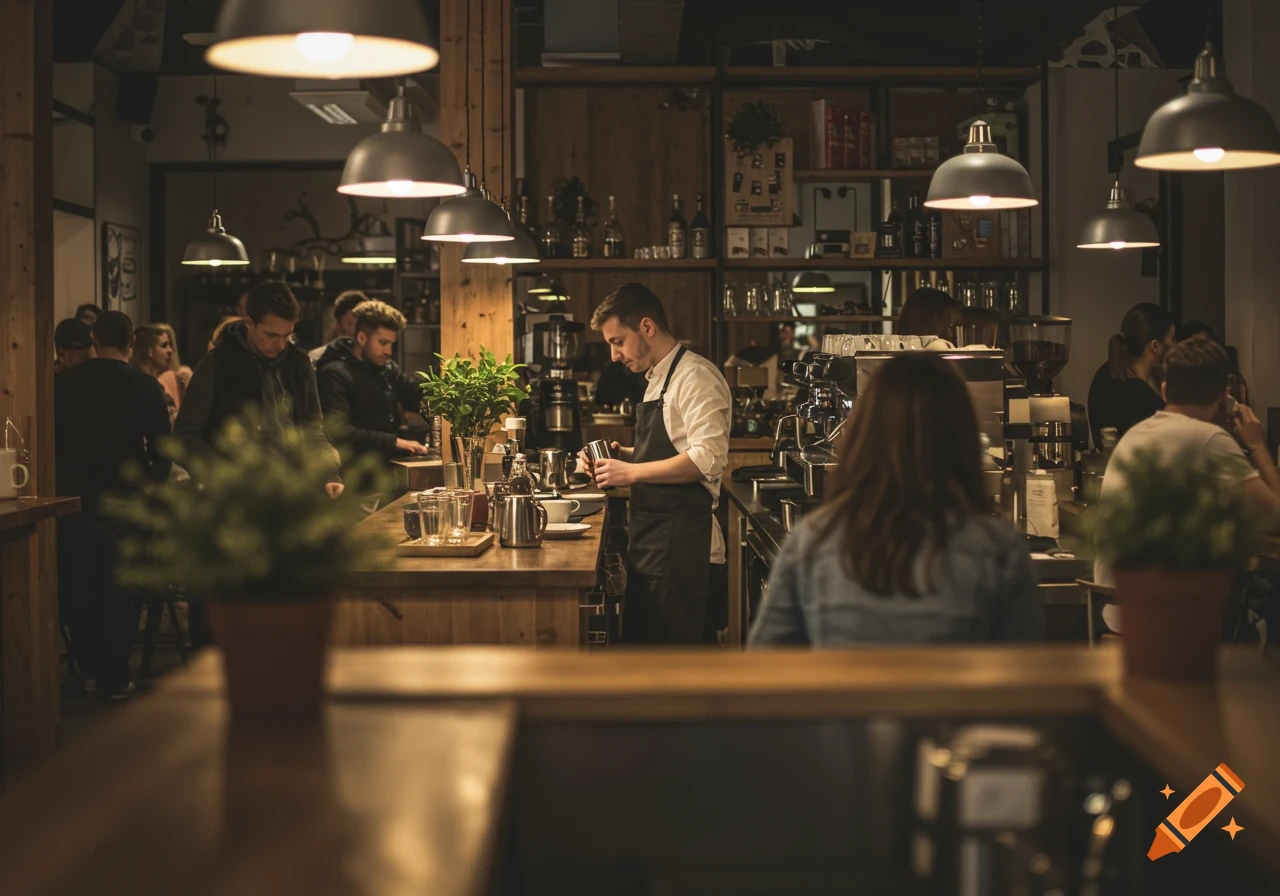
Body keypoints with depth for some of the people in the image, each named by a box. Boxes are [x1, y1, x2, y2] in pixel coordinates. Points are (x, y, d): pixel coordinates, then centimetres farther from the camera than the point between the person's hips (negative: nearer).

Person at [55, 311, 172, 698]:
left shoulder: (63, 383, -1)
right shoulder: (146, 387, -6)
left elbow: (49, 439, 6)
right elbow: (162, 448, -2)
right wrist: (150, 488, 13)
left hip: (73, 499, 1)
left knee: (76, 588, 13)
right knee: (117, 590, 7)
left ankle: (90, 668, 20)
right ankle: (115, 677, 10)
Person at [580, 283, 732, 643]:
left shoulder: (695, 377, -12)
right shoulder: (658, 379, 17)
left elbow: (708, 458, -23)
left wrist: (631, 472, -18)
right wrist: (623, 456, 9)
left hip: (681, 542, -10)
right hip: (652, 539, 10)